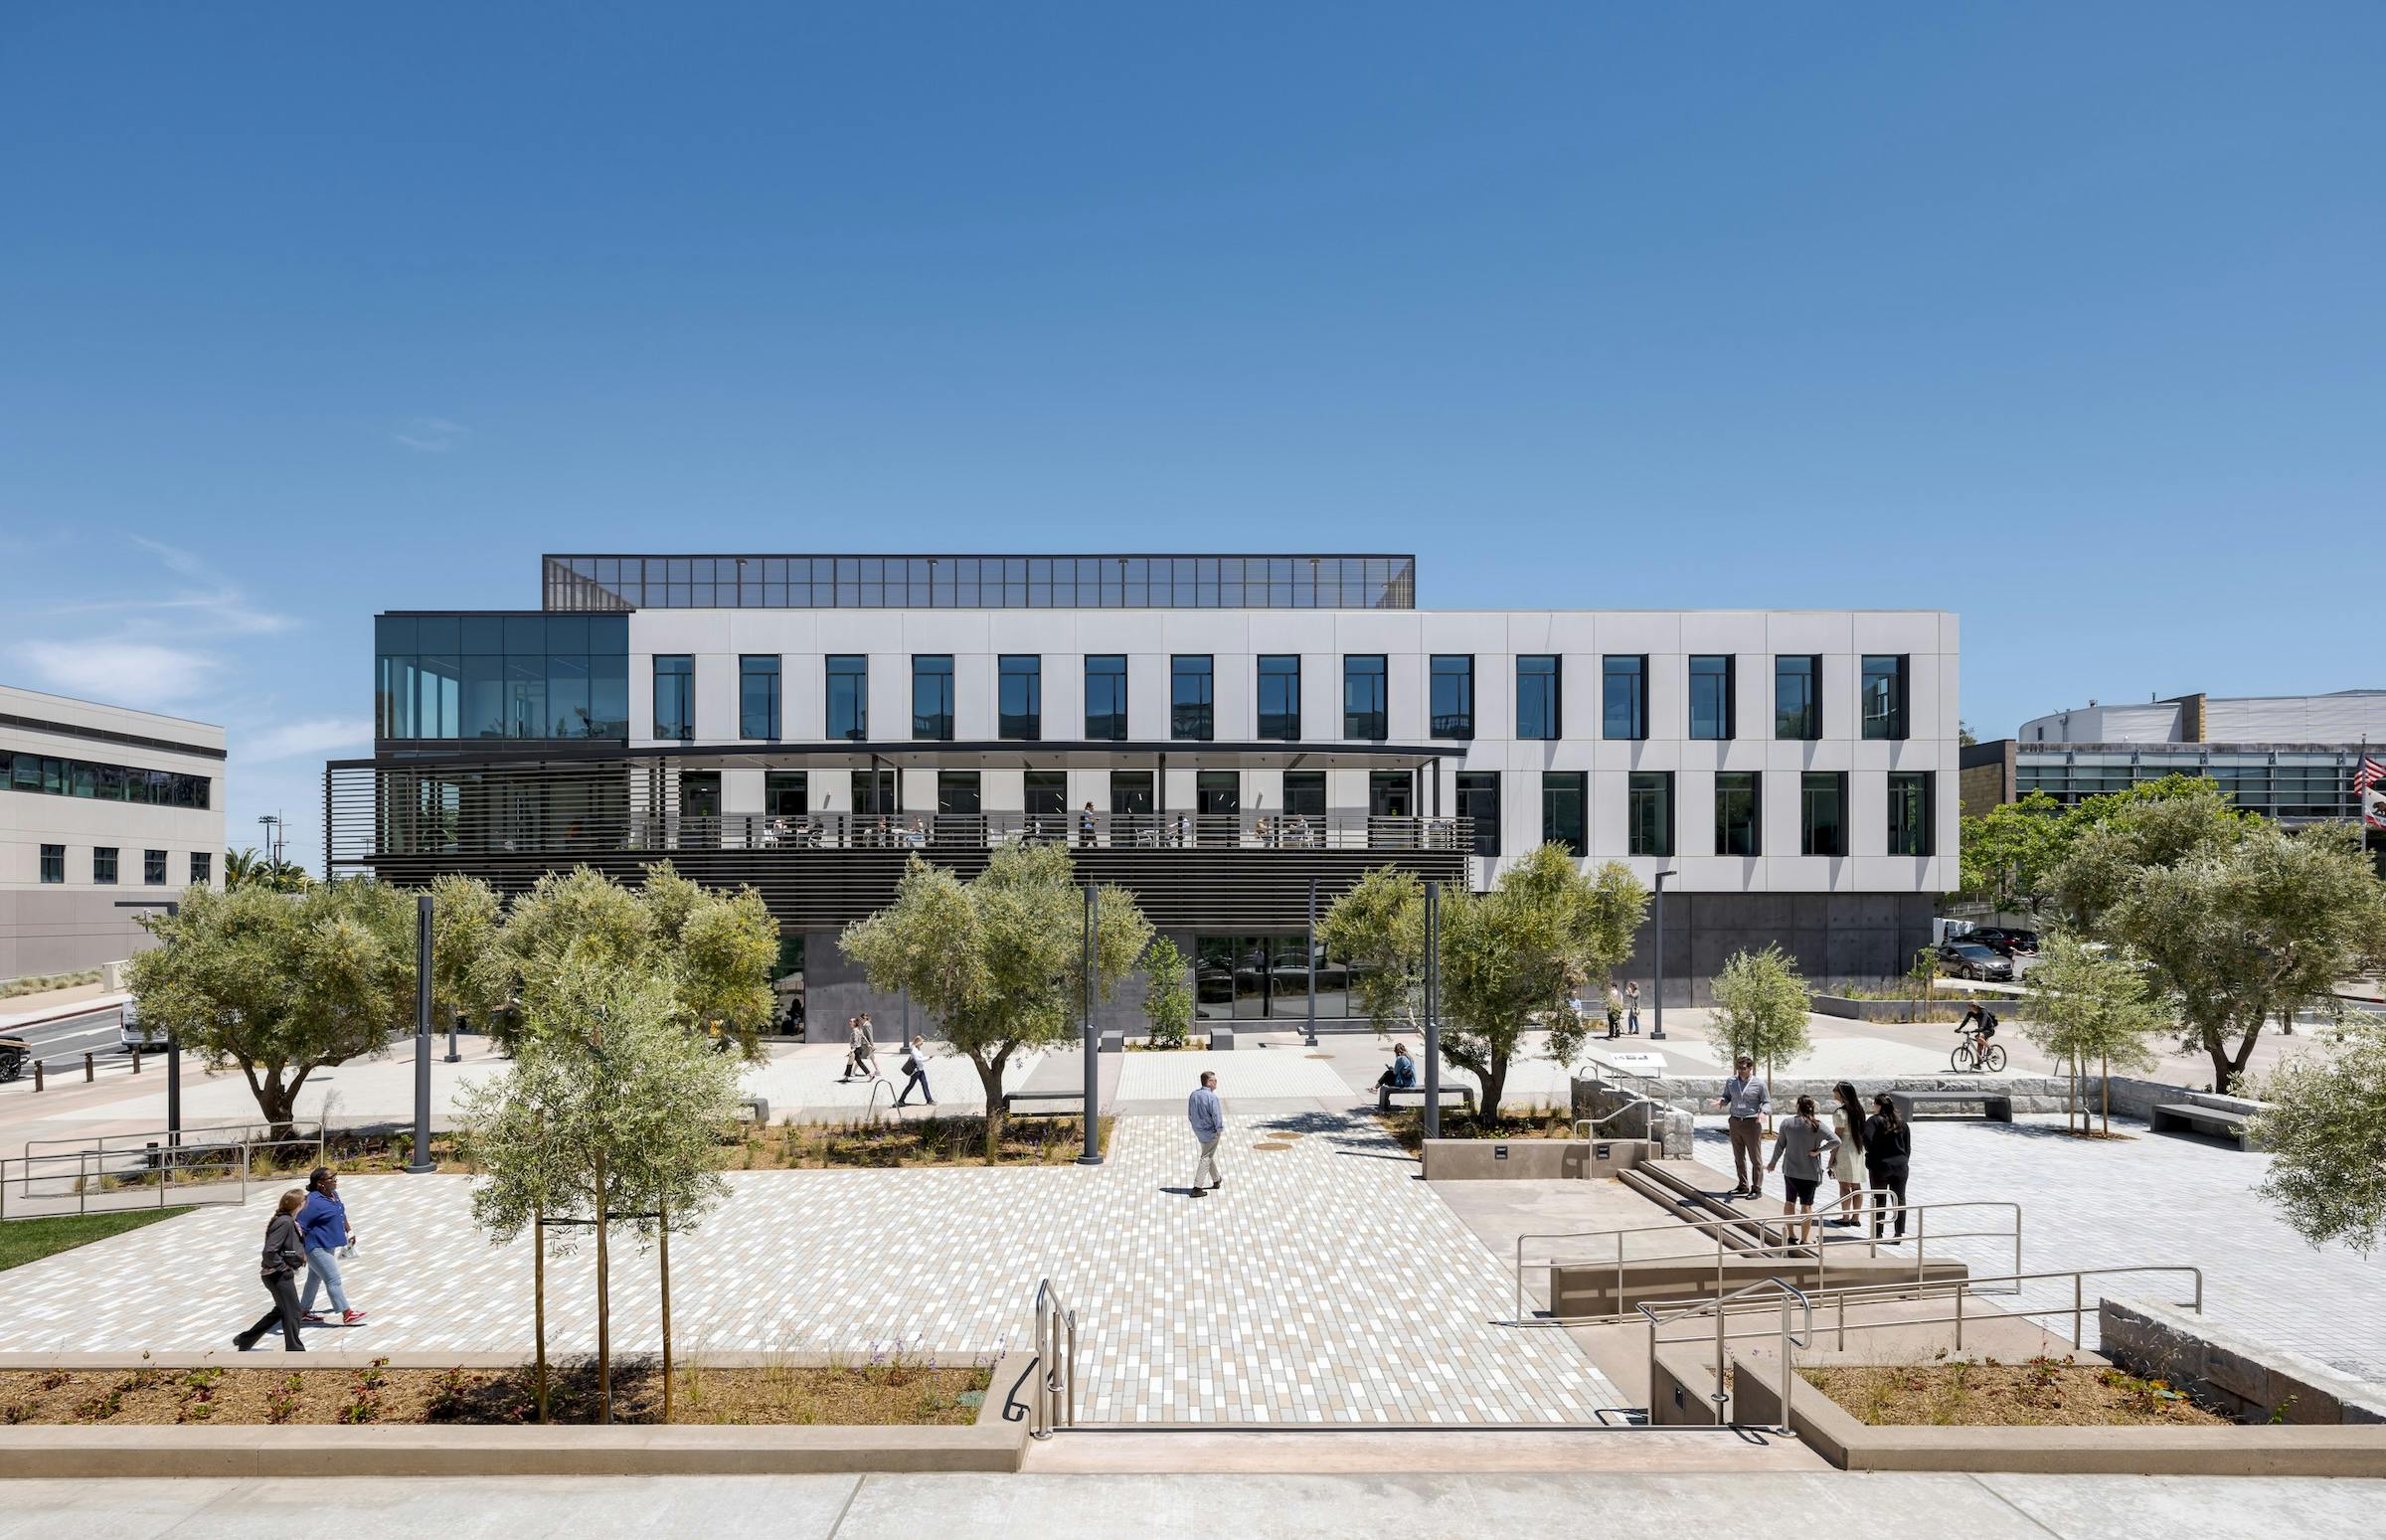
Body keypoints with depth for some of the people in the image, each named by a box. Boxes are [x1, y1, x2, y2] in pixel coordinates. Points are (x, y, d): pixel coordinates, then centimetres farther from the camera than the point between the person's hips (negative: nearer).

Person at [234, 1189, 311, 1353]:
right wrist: (284, 1267, -18)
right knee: (292, 1312, 1)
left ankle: (245, 1339, 32)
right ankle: (295, 1350, 11)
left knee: (281, 1311, 22)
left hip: (284, 1274, 10)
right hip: (279, 1275, -10)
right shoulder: (285, 1222, -22)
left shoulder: (291, 1221, 7)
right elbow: (270, 1252, -28)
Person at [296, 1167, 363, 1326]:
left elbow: (341, 1214, 20)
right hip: (317, 1247, -10)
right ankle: (347, 1315, 0)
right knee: (333, 1279, -5)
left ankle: (304, 1312, 34)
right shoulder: (313, 1201, -25)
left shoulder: (333, 1194, 4)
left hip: (329, 1245, 10)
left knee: (315, 1279, 20)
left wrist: (349, 1231, 28)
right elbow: (299, 1225, -24)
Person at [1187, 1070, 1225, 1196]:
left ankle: (1216, 1181, 41)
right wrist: (1220, 1130, -10)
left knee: (1210, 1155, 24)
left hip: (1198, 1132, 8)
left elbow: (1190, 1114, 9)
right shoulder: (1212, 1097, -23)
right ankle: (1197, 1188, 0)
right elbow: (1217, 1116, -23)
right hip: (1211, 1132, -8)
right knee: (1206, 1158, 1)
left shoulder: (1193, 1094, 0)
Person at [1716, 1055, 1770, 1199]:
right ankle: (1743, 1186, 22)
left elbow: (1767, 1103, -2)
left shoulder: (1759, 1084, -5)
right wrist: (1721, 1101, -10)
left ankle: (1757, 1189, 8)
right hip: (1735, 1122, 4)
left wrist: (1762, 1112, -22)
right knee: (1738, 1157, 11)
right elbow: (1726, 1097, 13)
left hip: (1751, 1124, -4)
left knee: (1755, 1158, 1)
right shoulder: (1731, 1082, 5)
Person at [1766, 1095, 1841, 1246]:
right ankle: (1803, 1240, 8)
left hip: (1790, 1170, 2)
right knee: (1806, 1205, 6)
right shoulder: (1817, 1126, -11)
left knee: (1790, 1201, 18)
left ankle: (1791, 1236, 22)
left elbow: (1780, 1146, 3)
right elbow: (1836, 1141, -21)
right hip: (1810, 1172, -2)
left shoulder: (1787, 1124, -5)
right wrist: (1818, 1151, -12)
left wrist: (1772, 1163, 16)